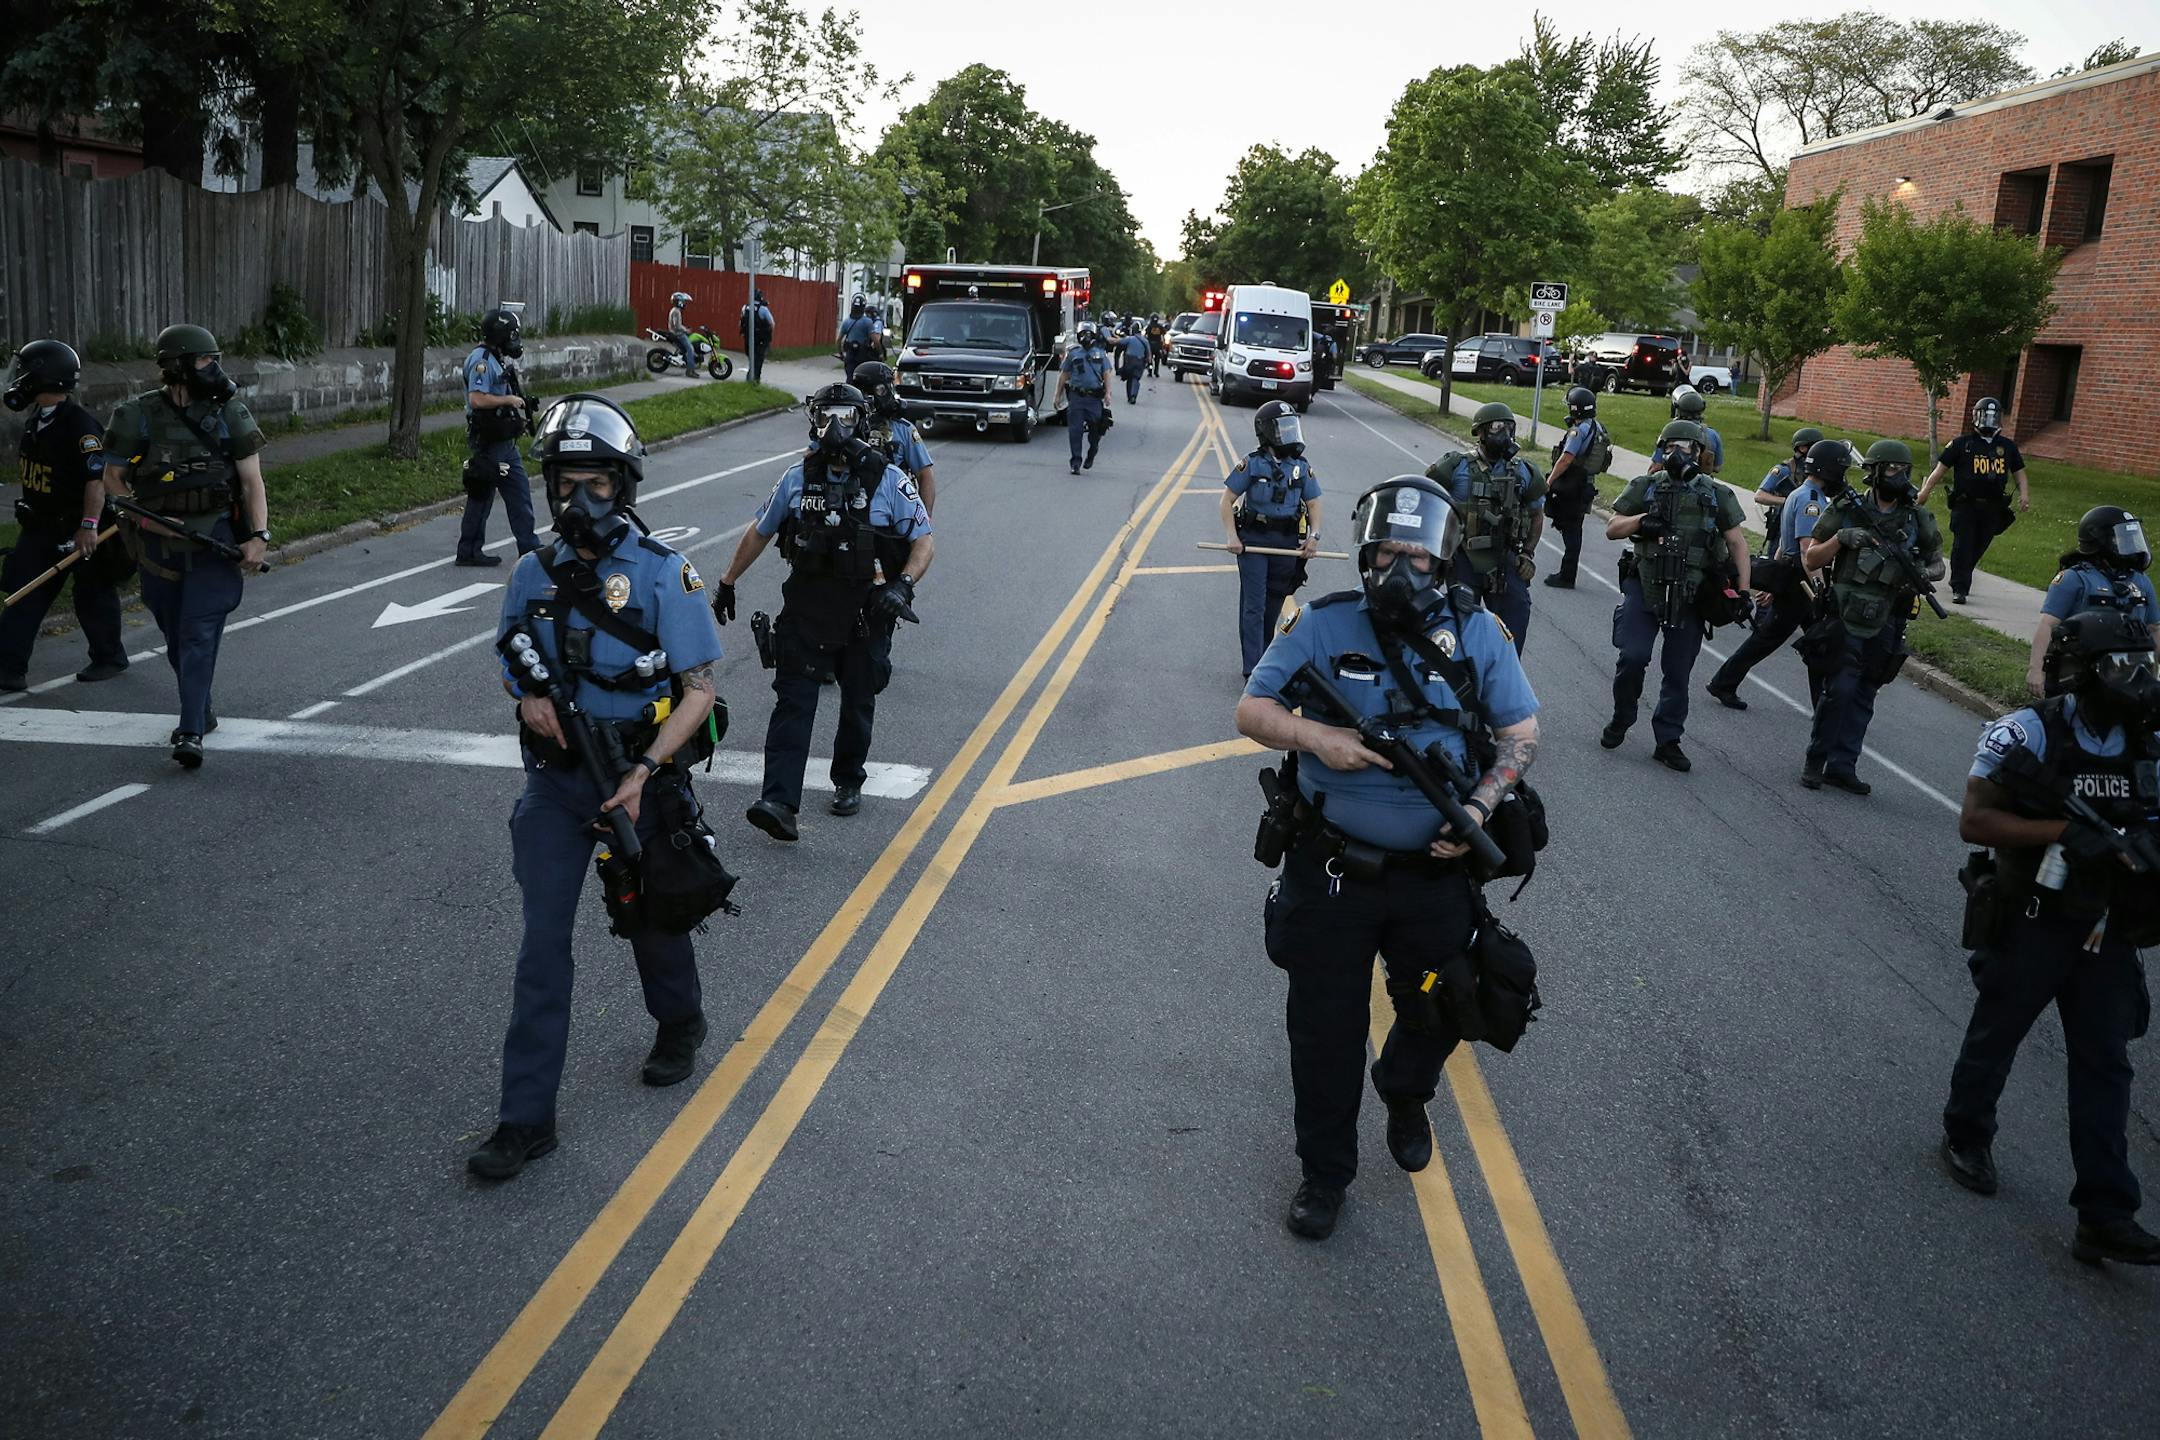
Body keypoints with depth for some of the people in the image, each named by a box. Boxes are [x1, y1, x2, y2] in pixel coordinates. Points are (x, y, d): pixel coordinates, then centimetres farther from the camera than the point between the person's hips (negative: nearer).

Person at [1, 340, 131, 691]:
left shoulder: (81, 425, -20)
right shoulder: (36, 422, 8)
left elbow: (97, 478, -26)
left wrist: (89, 526, -30)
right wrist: (30, 511, 24)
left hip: (78, 529, -8)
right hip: (42, 527, 8)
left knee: (93, 597, 7)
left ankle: (110, 659, 24)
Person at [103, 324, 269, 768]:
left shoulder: (229, 414, -3)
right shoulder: (139, 416, -2)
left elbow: (252, 481, -2)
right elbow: (112, 478, 6)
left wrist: (259, 535, -14)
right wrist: (144, 517, -10)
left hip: (215, 542, -2)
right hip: (160, 545, 2)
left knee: (199, 635, -11)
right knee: (176, 638, 14)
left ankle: (191, 733, -13)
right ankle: (201, 712, 34)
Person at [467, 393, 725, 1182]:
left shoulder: (664, 574, -13)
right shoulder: (534, 573, 0)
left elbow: (699, 690, -13)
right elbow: (510, 658, 15)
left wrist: (642, 773, -24)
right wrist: (527, 694, -10)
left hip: (640, 778, -3)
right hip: (555, 781, 3)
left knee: (651, 921, 16)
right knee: (543, 941, 0)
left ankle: (679, 1026, 47)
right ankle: (527, 1117, 6)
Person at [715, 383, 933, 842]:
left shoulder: (887, 480, -5)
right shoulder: (799, 477, 3)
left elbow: (924, 542, -3)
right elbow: (759, 532, 15)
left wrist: (902, 585, -21)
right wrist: (727, 583, 20)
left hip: (865, 617, -1)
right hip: (805, 613, 1)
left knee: (858, 706, 14)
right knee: (792, 704, -9)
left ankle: (848, 782, 35)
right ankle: (780, 802, -16)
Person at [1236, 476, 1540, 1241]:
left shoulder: (1477, 632, -4)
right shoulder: (1323, 625, -8)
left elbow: (1521, 734, 2)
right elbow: (1251, 711, -5)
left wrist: (1481, 807, -15)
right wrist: (1315, 736, -24)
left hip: (1437, 873, 2)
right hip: (1333, 871, -1)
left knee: (1441, 1010, 20)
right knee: (1325, 1031, 9)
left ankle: (1404, 1096, 54)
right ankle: (1324, 1172, 30)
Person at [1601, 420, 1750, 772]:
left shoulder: (1716, 495, 6)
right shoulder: (1646, 487, 5)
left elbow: (1737, 544, 8)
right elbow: (1611, 529, 5)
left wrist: (1743, 590, 0)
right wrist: (1642, 520, -14)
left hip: (1689, 596, 1)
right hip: (1644, 587, -1)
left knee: (1678, 672, 5)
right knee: (1633, 657, -12)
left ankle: (1668, 741, 15)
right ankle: (1621, 719, 12)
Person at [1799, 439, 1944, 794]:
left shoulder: (1917, 519, 5)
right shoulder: (1847, 511, -4)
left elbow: (1938, 565, 15)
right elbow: (1811, 559, 0)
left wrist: (1923, 574, -8)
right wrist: (1840, 538, -18)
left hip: (1887, 627, 4)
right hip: (1847, 619, -4)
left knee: (1863, 697, 8)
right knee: (1839, 691, -9)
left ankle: (1842, 766, 15)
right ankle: (1816, 761, 4)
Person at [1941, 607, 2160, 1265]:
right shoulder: (2029, 733, -15)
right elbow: (1973, 821, -19)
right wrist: (2065, 832, -27)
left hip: (2106, 932, 5)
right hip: (2031, 922, -5)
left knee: (2104, 1065, 3)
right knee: (1996, 1035, 13)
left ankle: (2105, 1217, 6)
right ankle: (1965, 1138, 38)